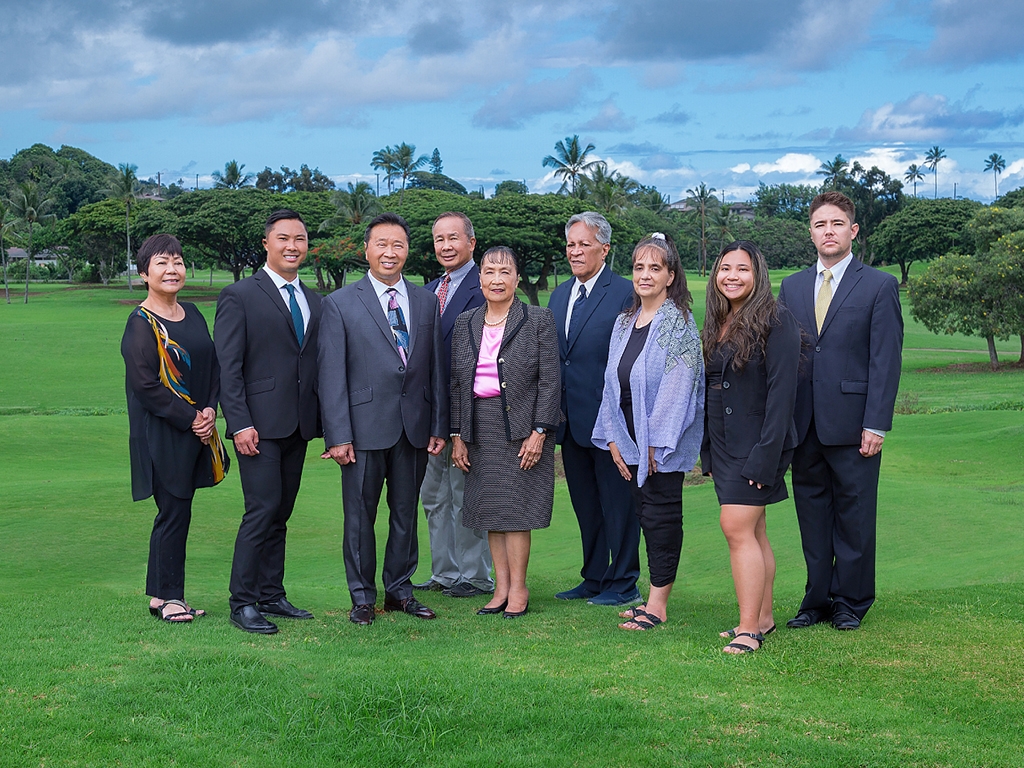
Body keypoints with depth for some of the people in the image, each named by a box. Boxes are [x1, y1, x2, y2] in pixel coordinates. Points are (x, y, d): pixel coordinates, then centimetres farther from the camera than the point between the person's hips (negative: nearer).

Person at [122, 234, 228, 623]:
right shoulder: (141, 323, -10)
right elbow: (144, 384, -15)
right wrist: (188, 418, -15)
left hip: (198, 429, 7)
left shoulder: (192, 315, 12)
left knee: (176, 513, 10)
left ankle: (160, 594, 19)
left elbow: (213, 367, 12)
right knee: (174, 512, -3)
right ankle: (167, 597, 8)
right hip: (162, 434, -7)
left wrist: (210, 409, -4)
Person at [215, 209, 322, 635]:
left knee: (281, 513, 10)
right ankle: (243, 603, -2)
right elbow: (227, 368, -8)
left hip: (299, 424, 6)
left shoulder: (314, 301, 15)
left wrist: (322, 420, 7)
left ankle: (272, 595, 18)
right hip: (259, 424, -6)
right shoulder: (239, 296, -3)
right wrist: (239, 424, -15)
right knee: (263, 509, -10)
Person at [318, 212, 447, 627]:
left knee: (406, 512, 12)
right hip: (365, 427, -3)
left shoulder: (426, 301, 9)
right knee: (360, 515, 5)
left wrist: (439, 426, 4)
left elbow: (437, 369, 9)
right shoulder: (340, 304, -2)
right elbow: (331, 375, -5)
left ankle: (399, 588, 25)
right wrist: (338, 435, -11)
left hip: (414, 427, 3)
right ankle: (362, 596, 17)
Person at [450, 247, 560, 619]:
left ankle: (518, 590, 5)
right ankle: (501, 587, 12)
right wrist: (457, 436, 7)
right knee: (489, 510, 6)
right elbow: (457, 383, 12)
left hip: (520, 427, -4)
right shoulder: (465, 323, 10)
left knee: (515, 508, -4)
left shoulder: (538, 320, -3)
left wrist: (539, 432, -12)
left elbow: (549, 381, -5)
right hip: (478, 428, 5)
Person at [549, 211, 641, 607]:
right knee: (585, 505, 15)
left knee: (618, 503, 2)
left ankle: (623, 584, 11)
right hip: (571, 419, 7)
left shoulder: (625, 293, -9)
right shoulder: (559, 295, 14)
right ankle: (594, 578, 25)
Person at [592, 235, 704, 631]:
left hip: (664, 439, -7)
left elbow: (677, 385, -15)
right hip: (630, 441, 7)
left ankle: (658, 604, 3)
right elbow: (613, 382, 12)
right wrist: (613, 438, 5)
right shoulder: (625, 323, 12)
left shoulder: (678, 323, -10)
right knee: (646, 515, 10)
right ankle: (655, 597, 17)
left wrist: (657, 442, -17)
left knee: (661, 515, -2)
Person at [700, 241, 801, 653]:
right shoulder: (716, 323, 12)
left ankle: (749, 628, -9)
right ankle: (763, 619, 18)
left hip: (757, 445, -7)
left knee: (737, 527, -13)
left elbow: (782, 391, -16)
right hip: (722, 445, 7)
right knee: (752, 532, 11)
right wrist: (707, 452, 11)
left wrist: (765, 456, -21)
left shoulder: (776, 321, -11)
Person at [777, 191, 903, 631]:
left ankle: (851, 602, 15)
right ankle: (818, 599, 20)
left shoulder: (879, 286, 0)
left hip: (851, 425, -4)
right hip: (803, 425, 4)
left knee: (854, 517, 3)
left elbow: (886, 361, -5)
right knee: (812, 516, 10)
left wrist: (876, 425, -12)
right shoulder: (792, 287, 13)